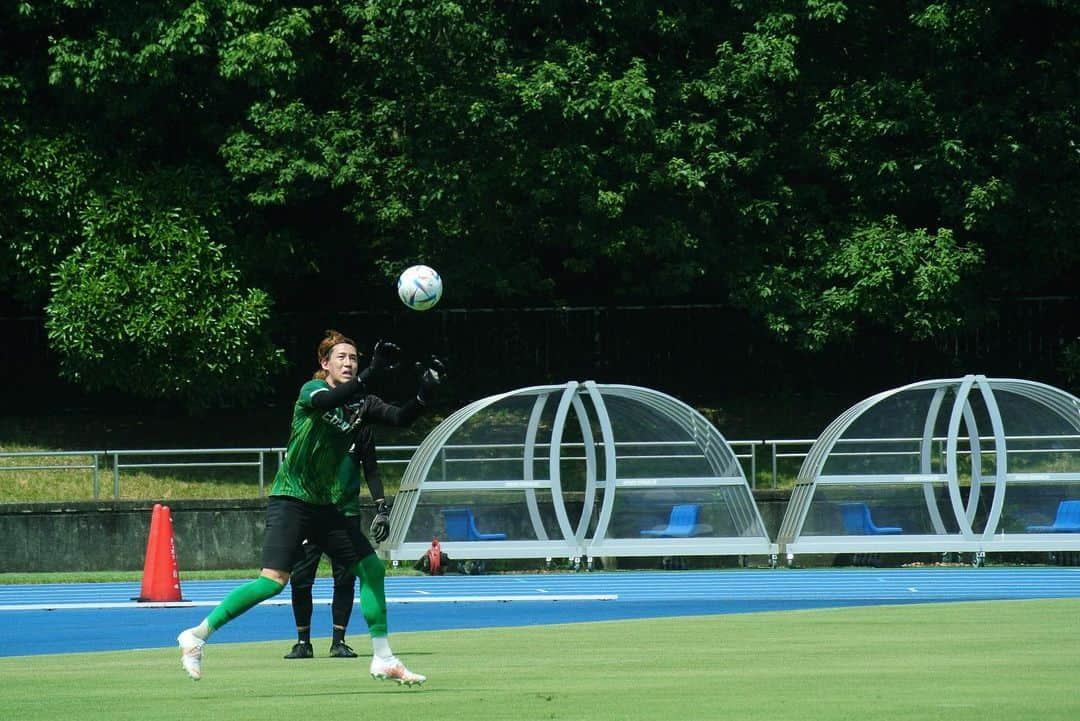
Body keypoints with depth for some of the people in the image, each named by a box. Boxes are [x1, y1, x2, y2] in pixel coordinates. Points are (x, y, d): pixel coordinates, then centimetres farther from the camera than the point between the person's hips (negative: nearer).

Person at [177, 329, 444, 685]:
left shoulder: (360, 405, 9)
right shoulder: (312, 389, -9)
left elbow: (400, 417, -1)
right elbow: (325, 400, -32)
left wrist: (423, 394, -21)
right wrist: (371, 373, -42)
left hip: (325, 506, 7)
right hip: (290, 499, -7)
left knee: (372, 569, 3)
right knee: (273, 581, -20)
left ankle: (383, 660, 13)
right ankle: (196, 635, -12)